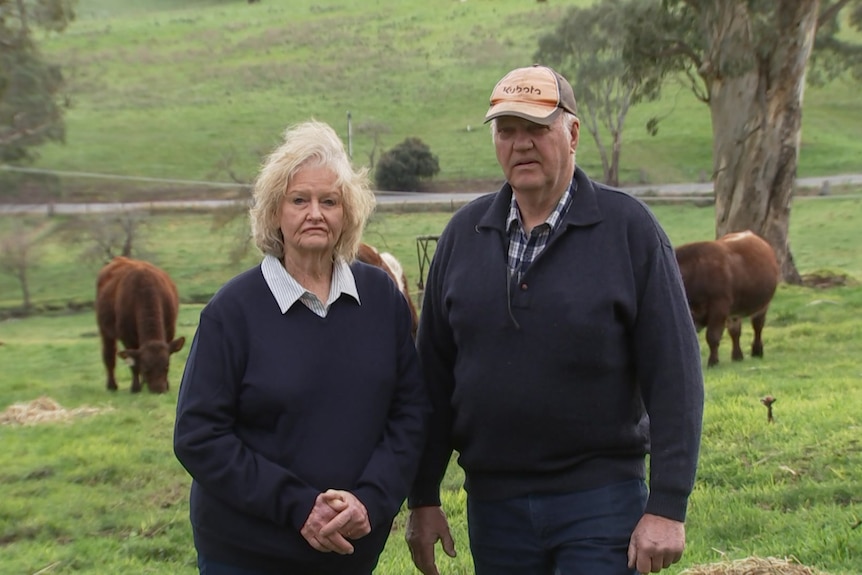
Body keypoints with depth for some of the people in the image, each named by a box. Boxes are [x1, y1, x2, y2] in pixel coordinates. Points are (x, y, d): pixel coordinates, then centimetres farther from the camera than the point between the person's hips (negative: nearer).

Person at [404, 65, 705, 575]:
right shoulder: (465, 232, 5)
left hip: (600, 501, -4)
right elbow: (434, 373, 8)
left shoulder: (629, 227, -5)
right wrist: (423, 499, 7)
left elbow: (675, 374, -7)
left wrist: (667, 506, -12)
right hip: (491, 505, 4)